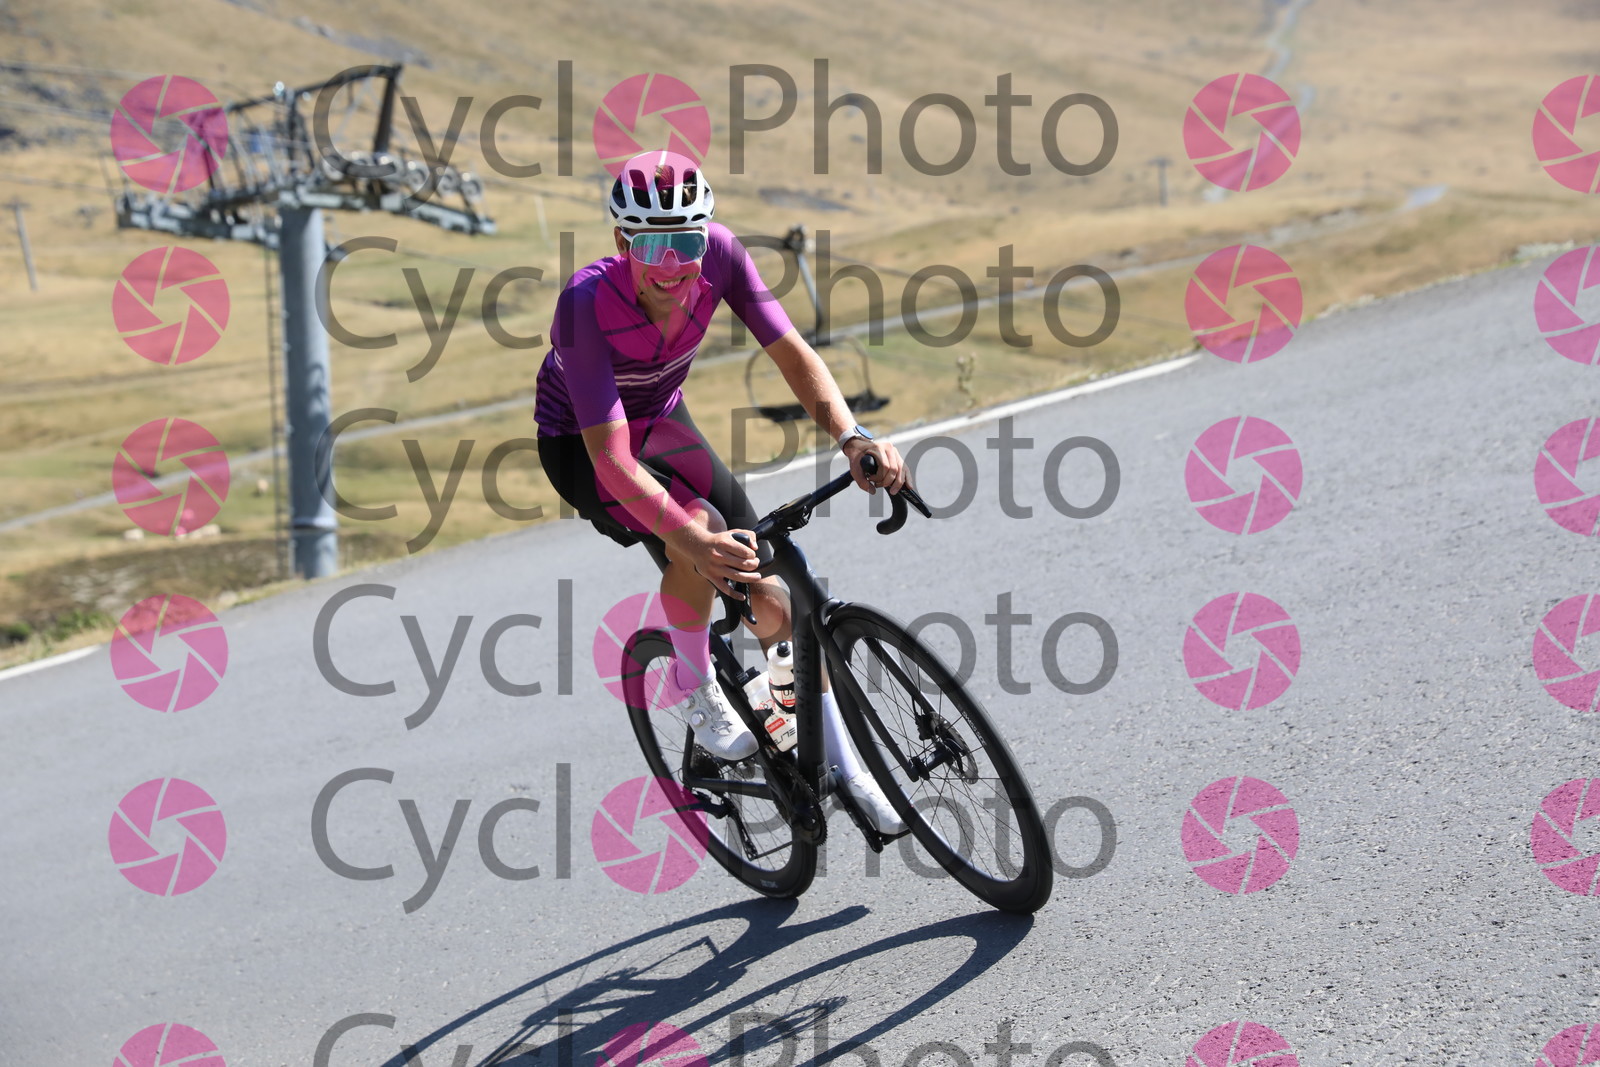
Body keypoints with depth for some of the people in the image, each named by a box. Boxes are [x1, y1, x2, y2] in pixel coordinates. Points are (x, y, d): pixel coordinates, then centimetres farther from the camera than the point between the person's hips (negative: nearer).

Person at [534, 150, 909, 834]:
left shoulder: (719, 252, -27)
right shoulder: (587, 303, -38)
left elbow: (792, 353, -24)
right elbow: (613, 460, -43)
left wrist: (852, 438, -42)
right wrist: (690, 538, -57)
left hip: (662, 423, 4)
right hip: (580, 445, -4)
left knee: (770, 602, -4)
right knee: (696, 531, -33)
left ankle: (842, 766, 11)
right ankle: (695, 690, -6)